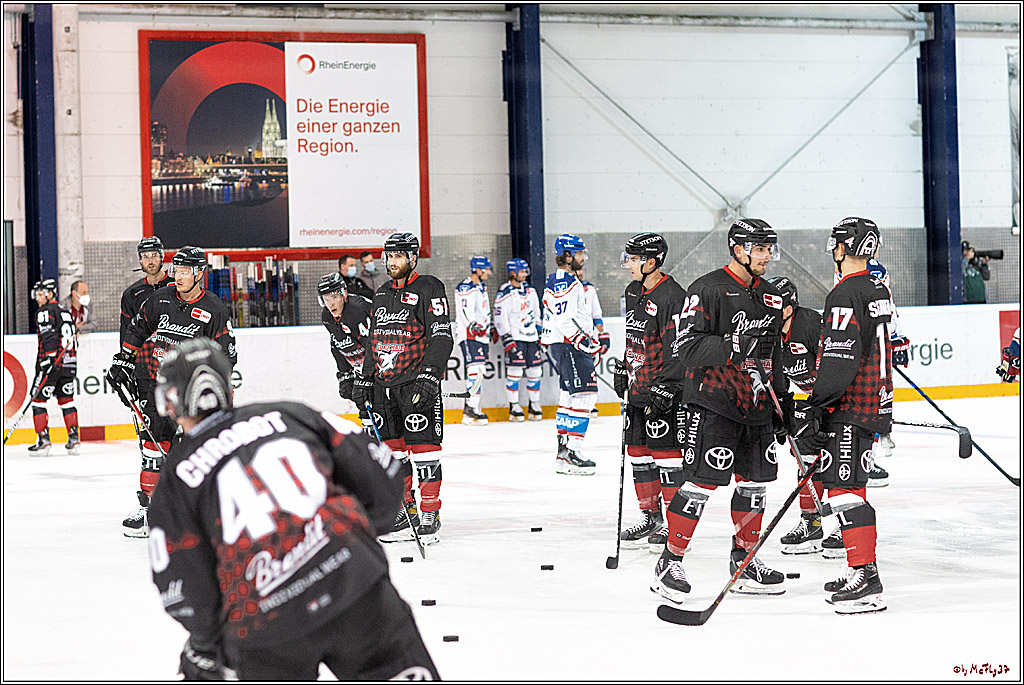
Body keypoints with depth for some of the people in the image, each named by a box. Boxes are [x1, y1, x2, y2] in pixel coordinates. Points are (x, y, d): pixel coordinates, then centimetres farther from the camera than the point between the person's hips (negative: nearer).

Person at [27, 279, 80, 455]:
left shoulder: (45, 312, -7)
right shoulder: (66, 312, 19)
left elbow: (49, 337, -19)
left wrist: (48, 361, -24)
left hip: (52, 361, -8)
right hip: (69, 364, 8)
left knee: (38, 399, -1)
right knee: (66, 400, 13)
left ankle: (43, 440, -5)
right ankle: (73, 439, 8)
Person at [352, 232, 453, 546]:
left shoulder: (428, 288, -6)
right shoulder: (382, 294, 18)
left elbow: (441, 337, -13)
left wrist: (430, 375, -22)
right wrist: (364, 379, 19)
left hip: (416, 382, -7)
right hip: (383, 383, 8)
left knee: (422, 444, -8)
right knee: (391, 448, 8)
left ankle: (430, 515, -4)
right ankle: (404, 512, 17)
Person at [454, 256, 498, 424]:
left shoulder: (482, 287, 19)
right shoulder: (464, 287, -12)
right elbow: (465, 312, -21)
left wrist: (491, 328, 31)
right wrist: (474, 326, -32)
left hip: (481, 335, 10)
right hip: (468, 335, -10)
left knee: (479, 373, 8)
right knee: (475, 369, -19)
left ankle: (472, 409, 11)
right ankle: (471, 407, -21)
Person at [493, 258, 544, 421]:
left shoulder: (530, 290, 12)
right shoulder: (504, 293, -10)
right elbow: (499, 318, -12)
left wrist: (540, 333, 18)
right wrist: (507, 339, -16)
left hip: (531, 337, 7)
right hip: (515, 337, -6)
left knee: (535, 370, 6)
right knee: (515, 371, -9)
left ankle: (534, 405, 17)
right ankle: (514, 407, -1)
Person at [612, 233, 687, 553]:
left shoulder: (672, 297, -18)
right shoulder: (633, 292, 12)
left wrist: (664, 391, -23)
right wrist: (622, 369, 24)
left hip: (664, 389, -9)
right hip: (638, 387, 9)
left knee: (665, 450, -6)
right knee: (637, 449, 12)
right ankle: (650, 517, 22)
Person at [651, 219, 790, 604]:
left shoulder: (770, 297, 15)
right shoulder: (707, 290, -10)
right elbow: (685, 346, -19)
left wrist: (783, 403, 21)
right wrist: (734, 346, -30)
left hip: (757, 405, 8)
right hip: (713, 403, -7)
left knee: (755, 482, 10)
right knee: (702, 482, -11)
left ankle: (743, 562, 24)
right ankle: (669, 563, -1)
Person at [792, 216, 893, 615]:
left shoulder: (845, 295, -16)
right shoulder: (877, 290, 15)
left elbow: (841, 358, -24)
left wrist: (814, 407, -22)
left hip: (849, 407, -10)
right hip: (875, 402, 10)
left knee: (844, 488, -11)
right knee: (846, 486, 15)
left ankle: (867, 584, -15)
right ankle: (860, 574, 20)